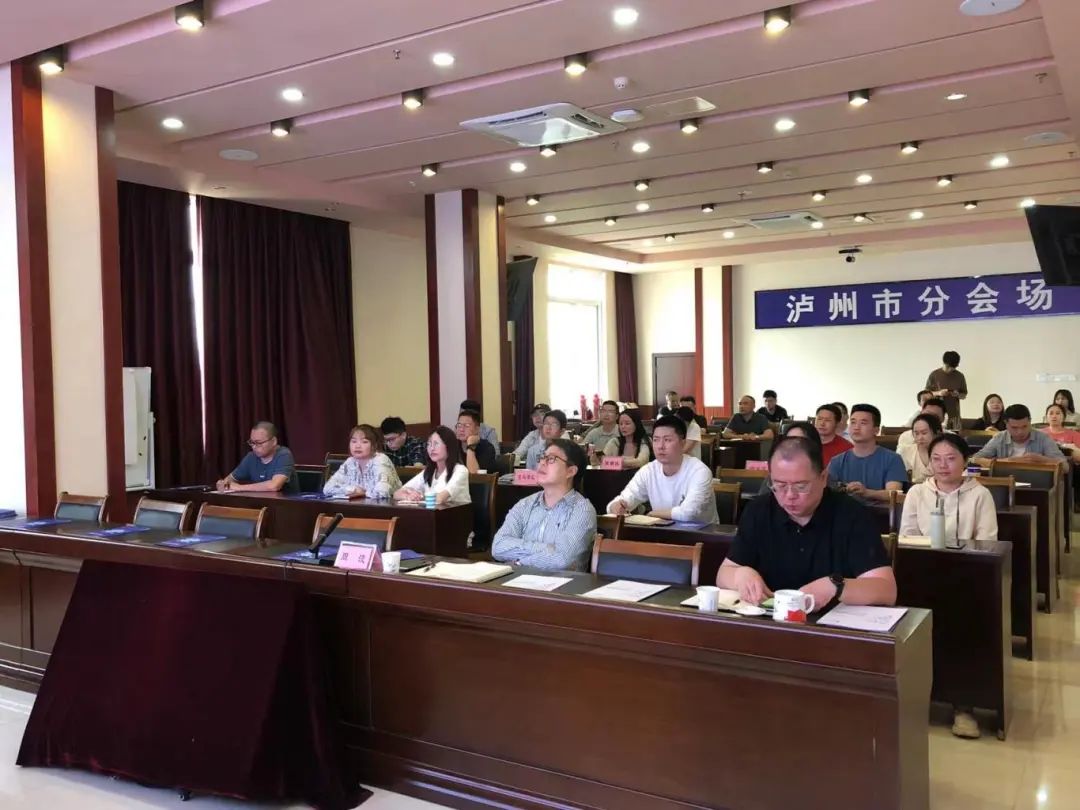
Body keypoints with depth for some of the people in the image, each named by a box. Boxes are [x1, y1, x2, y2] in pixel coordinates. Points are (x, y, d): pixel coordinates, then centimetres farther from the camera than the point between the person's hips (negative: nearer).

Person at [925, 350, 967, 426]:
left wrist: (958, 395, -8)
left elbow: (964, 395, 14)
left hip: (954, 414, 2)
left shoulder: (960, 376, 6)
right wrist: (938, 393, -15)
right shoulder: (934, 375, 0)